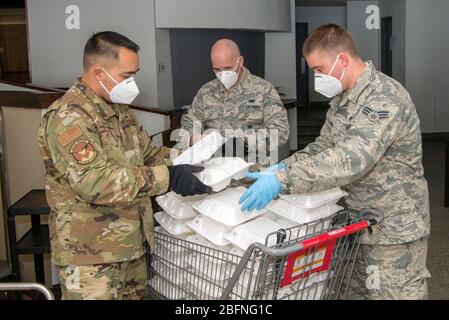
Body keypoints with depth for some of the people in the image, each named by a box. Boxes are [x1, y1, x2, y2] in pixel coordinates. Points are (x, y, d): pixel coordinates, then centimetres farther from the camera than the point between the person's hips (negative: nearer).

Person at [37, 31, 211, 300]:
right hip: (89, 251, -8)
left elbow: (147, 152, 19)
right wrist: (168, 178, -31)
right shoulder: (67, 117, -19)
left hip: (131, 242, 9)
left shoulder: (119, 109, 11)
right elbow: (95, 181, -30)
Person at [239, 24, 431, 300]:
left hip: (394, 226, -8)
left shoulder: (385, 98, -24)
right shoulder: (343, 97, 7)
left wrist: (282, 179, -41)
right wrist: (284, 166, -6)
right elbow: (324, 146, 13)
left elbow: (351, 159, -36)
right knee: (353, 291, 18)